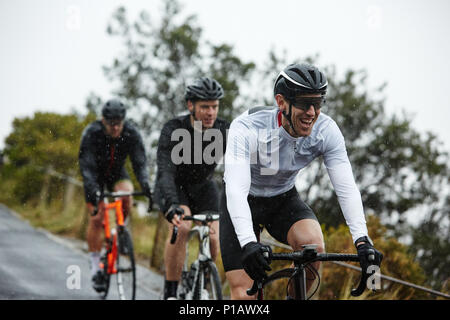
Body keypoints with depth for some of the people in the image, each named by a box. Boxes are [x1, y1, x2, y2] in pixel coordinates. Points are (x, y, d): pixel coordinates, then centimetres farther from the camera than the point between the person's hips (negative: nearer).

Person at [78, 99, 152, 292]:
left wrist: (146, 186, -44)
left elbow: (140, 162, -27)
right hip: (96, 176, -1)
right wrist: (92, 190, -48)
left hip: (117, 174, 2)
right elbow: (86, 166, -33)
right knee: (96, 218, -12)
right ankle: (95, 267, -2)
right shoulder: (91, 133, -30)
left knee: (126, 196, -31)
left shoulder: (131, 133, -25)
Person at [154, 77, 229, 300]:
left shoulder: (224, 131, -22)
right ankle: (170, 293, -19)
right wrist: (171, 206, -59)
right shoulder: (173, 130, -30)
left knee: (213, 240, -15)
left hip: (203, 187, 3)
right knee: (181, 226, -31)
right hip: (174, 187, -3)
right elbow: (166, 172, -41)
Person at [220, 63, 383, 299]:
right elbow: (236, 190, -43)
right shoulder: (246, 128, -34)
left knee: (314, 245, -29)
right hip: (244, 201, -3)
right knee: (243, 294, -14)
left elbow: (346, 187, -26)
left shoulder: (326, 131, -23)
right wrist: (248, 243, -58)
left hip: (284, 199, 3)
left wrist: (362, 240, -41)